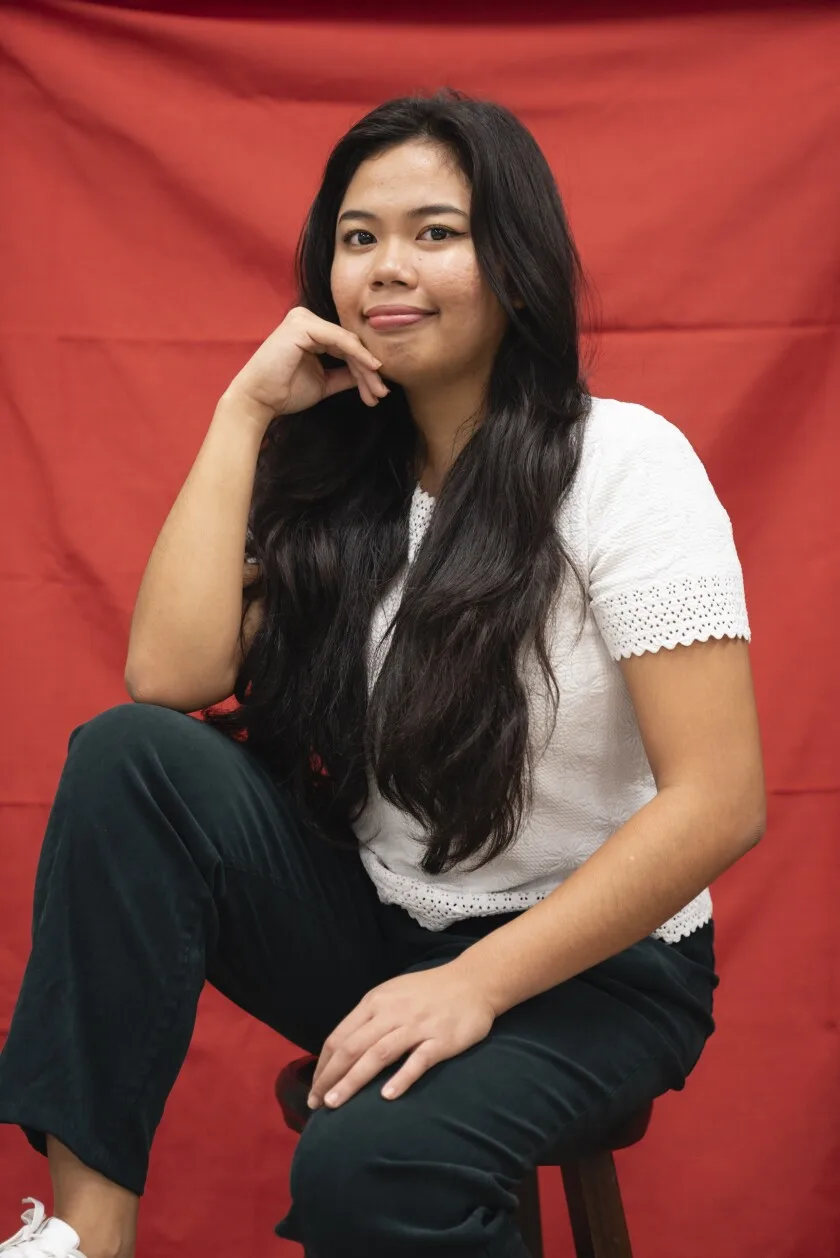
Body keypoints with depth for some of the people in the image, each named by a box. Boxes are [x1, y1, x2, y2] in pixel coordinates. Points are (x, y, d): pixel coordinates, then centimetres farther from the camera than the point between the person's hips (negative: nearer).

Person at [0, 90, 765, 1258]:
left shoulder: (623, 462, -14)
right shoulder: (335, 470, 2)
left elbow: (720, 803, -19)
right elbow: (168, 676, -12)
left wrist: (475, 985, -22)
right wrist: (245, 411, -10)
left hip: (587, 963, -5)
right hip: (372, 927, 5)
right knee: (129, 757, -20)